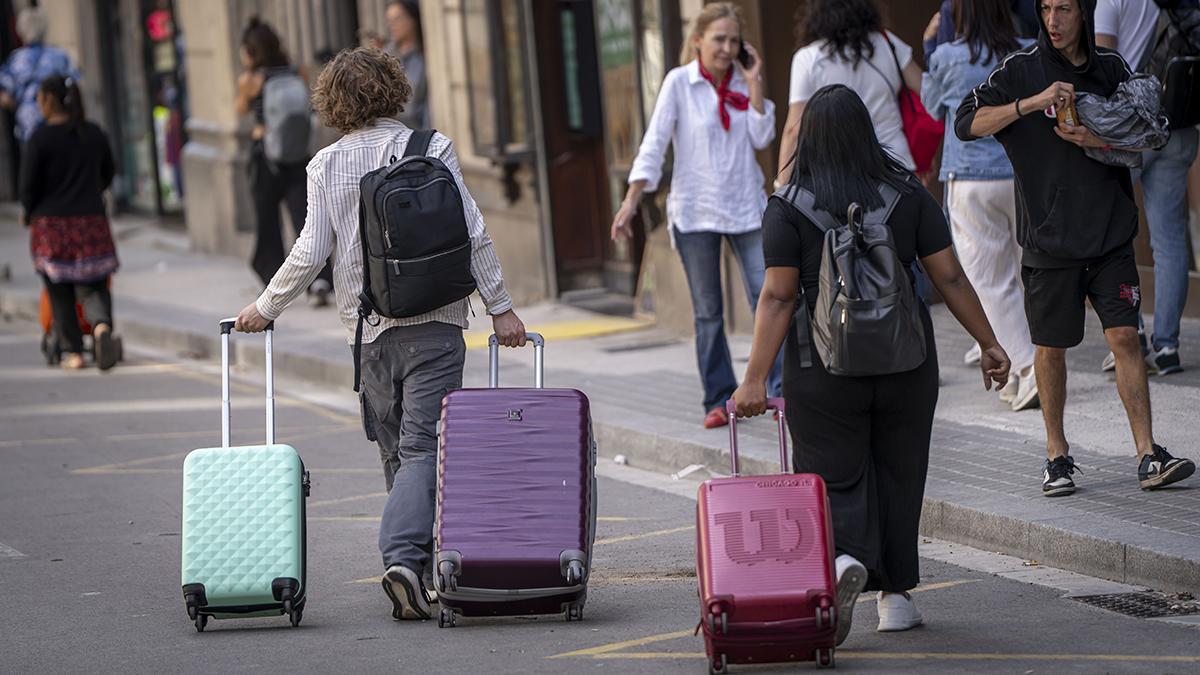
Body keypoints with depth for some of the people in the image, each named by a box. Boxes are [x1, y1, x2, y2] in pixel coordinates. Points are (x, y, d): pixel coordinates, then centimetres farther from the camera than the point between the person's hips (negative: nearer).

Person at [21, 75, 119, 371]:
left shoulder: (40, 138, -11)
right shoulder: (94, 134, 4)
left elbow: (29, 185, -9)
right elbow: (107, 174, 15)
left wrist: (30, 214, 10)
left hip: (51, 223, -3)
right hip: (92, 219, 3)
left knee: (60, 292, 8)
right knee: (92, 285, 6)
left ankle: (72, 351, 8)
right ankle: (102, 325, -23)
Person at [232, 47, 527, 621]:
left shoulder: (327, 165, 1)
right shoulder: (432, 148, -3)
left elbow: (311, 251, -2)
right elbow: (472, 234, -5)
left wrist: (266, 308, 11)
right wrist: (499, 307, 2)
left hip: (369, 326, 2)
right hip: (434, 321, -2)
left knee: (396, 449, 14)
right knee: (423, 445, -7)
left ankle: (413, 555, 19)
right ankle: (403, 557, -24)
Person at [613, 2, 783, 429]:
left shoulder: (742, 83, 6)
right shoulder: (680, 83, -4)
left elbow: (761, 138, -2)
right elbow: (654, 144, -6)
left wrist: (754, 84, -6)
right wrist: (631, 201, -13)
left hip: (746, 206, 2)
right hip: (695, 211, -2)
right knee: (708, 312, 4)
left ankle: (780, 390, -7)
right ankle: (719, 400, 9)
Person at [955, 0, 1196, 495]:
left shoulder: (1111, 69, 6)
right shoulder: (1021, 70, -1)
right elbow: (967, 124, -11)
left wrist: (1099, 141, -11)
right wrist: (1033, 102, -22)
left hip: (1110, 233, 1)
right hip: (1049, 236, -1)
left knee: (1124, 337, -7)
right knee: (1051, 348, 6)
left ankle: (1148, 456, -5)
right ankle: (1057, 455, 20)